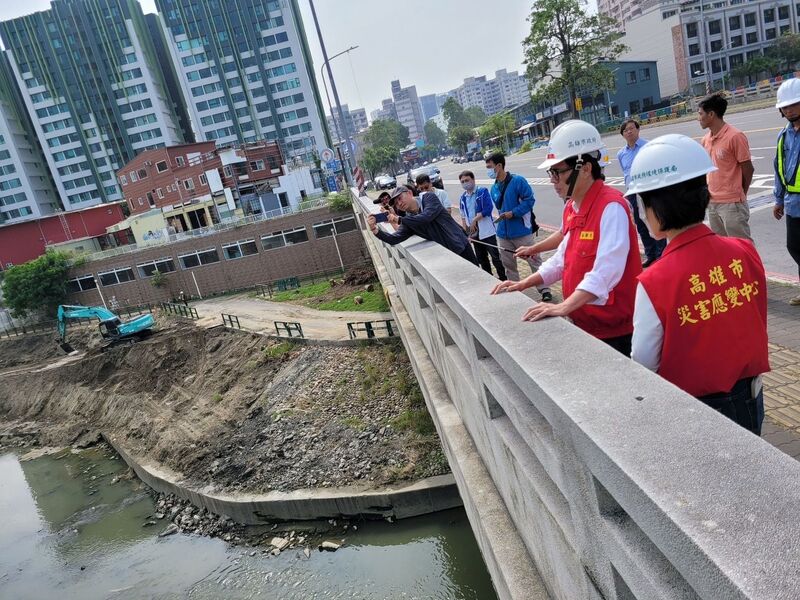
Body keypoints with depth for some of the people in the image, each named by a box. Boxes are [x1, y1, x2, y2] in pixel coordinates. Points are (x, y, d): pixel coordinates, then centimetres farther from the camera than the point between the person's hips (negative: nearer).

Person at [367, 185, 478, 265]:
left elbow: (426, 217, -27)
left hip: (461, 246, -4)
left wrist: (399, 220, -26)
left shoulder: (429, 198, -10)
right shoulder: (408, 221, 1)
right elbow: (393, 239, -6)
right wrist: (375, 229, -22)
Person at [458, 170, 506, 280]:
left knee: (495, 256, -4)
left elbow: (488, 209, -17)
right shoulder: (462, 198, 9)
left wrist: (474, 220, -15)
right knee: (481, 259, 14)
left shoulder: (483, 191, -7)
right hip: (473, 232, 6)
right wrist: (465, 232, 8)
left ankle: (503, 279, 6)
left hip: (486, 230, -6)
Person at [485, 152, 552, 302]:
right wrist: (501, 217, 12)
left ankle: (545, 291, 4)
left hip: (522, 231, -7)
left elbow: (529, 200, -15)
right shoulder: (494, 188, 10)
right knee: (508, 264, 14)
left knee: (534, 261, -2)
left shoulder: (518, 181, -12)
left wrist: (512, 213, -20)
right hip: (503, 233, 7)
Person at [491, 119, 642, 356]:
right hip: (583, 323, 8)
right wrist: (524, 284, 8)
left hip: (614, 329, -8)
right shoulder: (571, 207, 9)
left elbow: (606, 271, -30)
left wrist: (564, 307, -38)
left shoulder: (611, 207, -20)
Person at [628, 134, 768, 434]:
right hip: (750, 399, 5)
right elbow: (756, 323, 3)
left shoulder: (654, 283, -27)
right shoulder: (745, 252, -11)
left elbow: (644, 362, -17)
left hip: (694, 410, -4)